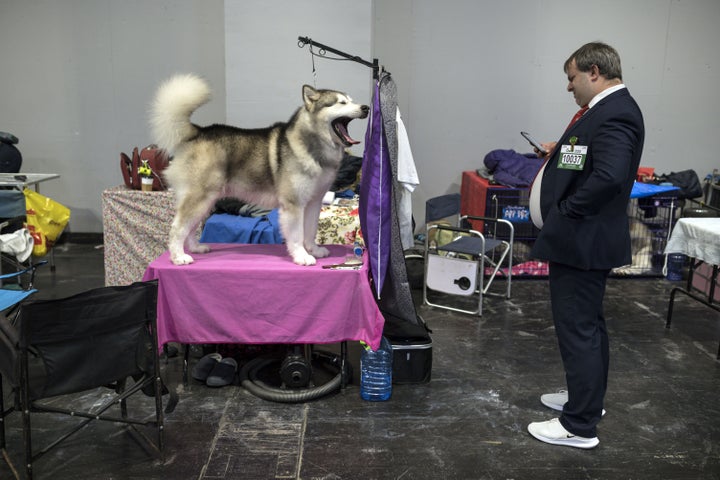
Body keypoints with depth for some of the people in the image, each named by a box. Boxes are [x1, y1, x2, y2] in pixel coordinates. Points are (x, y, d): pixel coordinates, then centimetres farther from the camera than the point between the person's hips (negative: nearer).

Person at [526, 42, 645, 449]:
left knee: (578, 328, -2)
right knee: (588, 323, 21)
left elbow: (608, 176, -31)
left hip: (582, 241, -11)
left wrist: (563, 213, -21)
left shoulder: (614, 113, -19)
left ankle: (580, 426, 10)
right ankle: (587, 397, 38)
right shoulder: (613, 108, 13)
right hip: (588, 239, 11)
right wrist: (564, 152, 6)